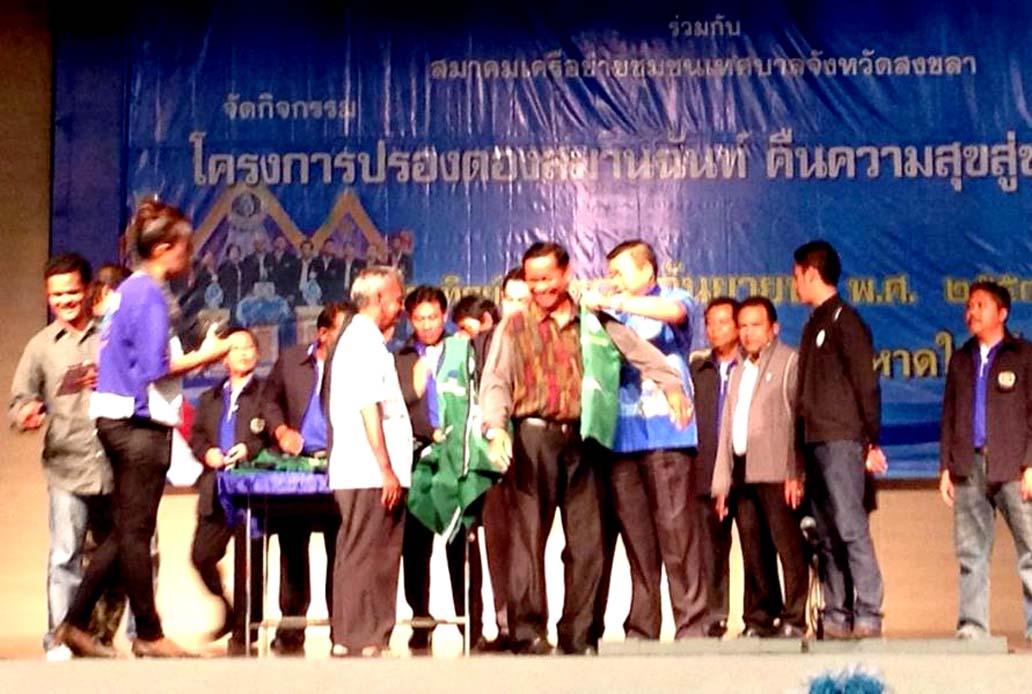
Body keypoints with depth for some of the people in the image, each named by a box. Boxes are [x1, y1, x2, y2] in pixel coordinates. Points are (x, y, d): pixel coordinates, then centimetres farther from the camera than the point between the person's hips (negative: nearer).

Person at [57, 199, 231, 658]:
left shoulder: (130, 290, 16)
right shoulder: (150, 295, -13)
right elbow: (156, 367, -19)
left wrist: (191, 355, 16)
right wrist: (205, 356, -8)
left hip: (119, 421, 10)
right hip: (141, 423, -10)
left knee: (125, 532, 13)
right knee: (135, 533, -1)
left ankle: (75, 623, 14)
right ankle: (149, 635, 8)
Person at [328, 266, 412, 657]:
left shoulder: (356, 338, 20)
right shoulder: (367, 341, -11)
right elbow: (369, 408, -18)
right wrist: (387, 469, -19)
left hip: (355, 473, 10)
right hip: (371, 472, -10)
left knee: (355, 557, 11)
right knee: (367, 558, -7)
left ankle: (347, 639, 15)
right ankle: (364, 641, -5)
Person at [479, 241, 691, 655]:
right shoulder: (514, 327, 7)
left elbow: (641, 353, 19)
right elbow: (495, 382, -1)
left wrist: (670, 383, 5)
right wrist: (495, 428, -17)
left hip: (579, 438, 3)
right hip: (533, 438, -3)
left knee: (587, 539, 2)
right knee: (528, 535, -7)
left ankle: (578, 634, 9)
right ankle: (527, 630, -5)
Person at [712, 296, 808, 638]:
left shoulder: (789, 361, 4)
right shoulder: (739, 371, 24)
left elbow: (798, 418, -5)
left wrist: (796, 472, -13)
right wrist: (722, 482, 14)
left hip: (776, 473, -6)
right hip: (743, 473, 6)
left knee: (788, 546, -8)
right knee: (753, 550, 5)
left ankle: (793, 620, -6)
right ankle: (759, 621, 8)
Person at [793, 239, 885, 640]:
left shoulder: (844, 320, -6)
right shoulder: (815, 324, 19)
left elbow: (866, 383, -10)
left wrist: (871, 441, -12)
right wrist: (804, 451, 15)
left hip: (841, 442, -9)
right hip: (816, 442, 9)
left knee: (851, 529, -11)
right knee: (827, 536, 7)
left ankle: (868, 615, -10)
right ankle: (837, 615, 9)